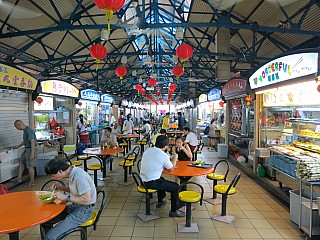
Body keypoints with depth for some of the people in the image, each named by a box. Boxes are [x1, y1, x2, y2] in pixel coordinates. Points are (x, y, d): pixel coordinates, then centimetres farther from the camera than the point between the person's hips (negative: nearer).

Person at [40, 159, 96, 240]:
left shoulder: (79, 177, -28)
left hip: (84, 210, -9)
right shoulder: (72, 173, 0)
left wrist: (66, 197, -21)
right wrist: (61, 188, 3)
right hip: (75, 206, 9)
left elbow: (86, 200, -27)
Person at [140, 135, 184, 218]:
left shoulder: (148, 150, 3)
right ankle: (173, 211, 14)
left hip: (143, 180, 8)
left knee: (161, 180, 35)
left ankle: (160, 201, 47)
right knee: (176, 187, 5)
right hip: (151, 183, -8)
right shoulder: (163, 155, -18)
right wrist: (175, 157, 11)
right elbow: (171, 169, -3)